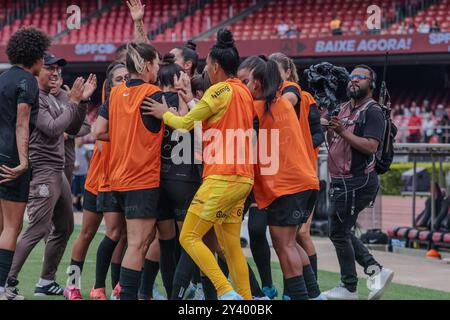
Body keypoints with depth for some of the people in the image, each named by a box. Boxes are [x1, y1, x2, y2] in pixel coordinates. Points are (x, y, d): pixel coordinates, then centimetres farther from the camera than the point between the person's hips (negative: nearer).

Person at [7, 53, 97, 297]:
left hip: (58, 172, 10)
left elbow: (72, 128, 18)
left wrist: (82, 100, 7)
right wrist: (73, 102, -15)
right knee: (38, 230, -15)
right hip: (42, 172, -10)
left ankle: (46, 282, 20)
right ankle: (8, 281, -13)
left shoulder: (52, 99, 17)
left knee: (64, 228, 14)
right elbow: (52, 128, -21)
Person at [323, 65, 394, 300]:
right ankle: (375, 270, 12)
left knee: (339, 232, -5)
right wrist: (329, 128, 2)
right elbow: (333, 142, 21)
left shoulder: (373, 112, -11)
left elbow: (371, 147, -23)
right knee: (340, 232, 12)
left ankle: (349, 288, 5)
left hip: (357, 182, -10)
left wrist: (343, 132, -27)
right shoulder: (344, 109, 16)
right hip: (341, 181, 10)